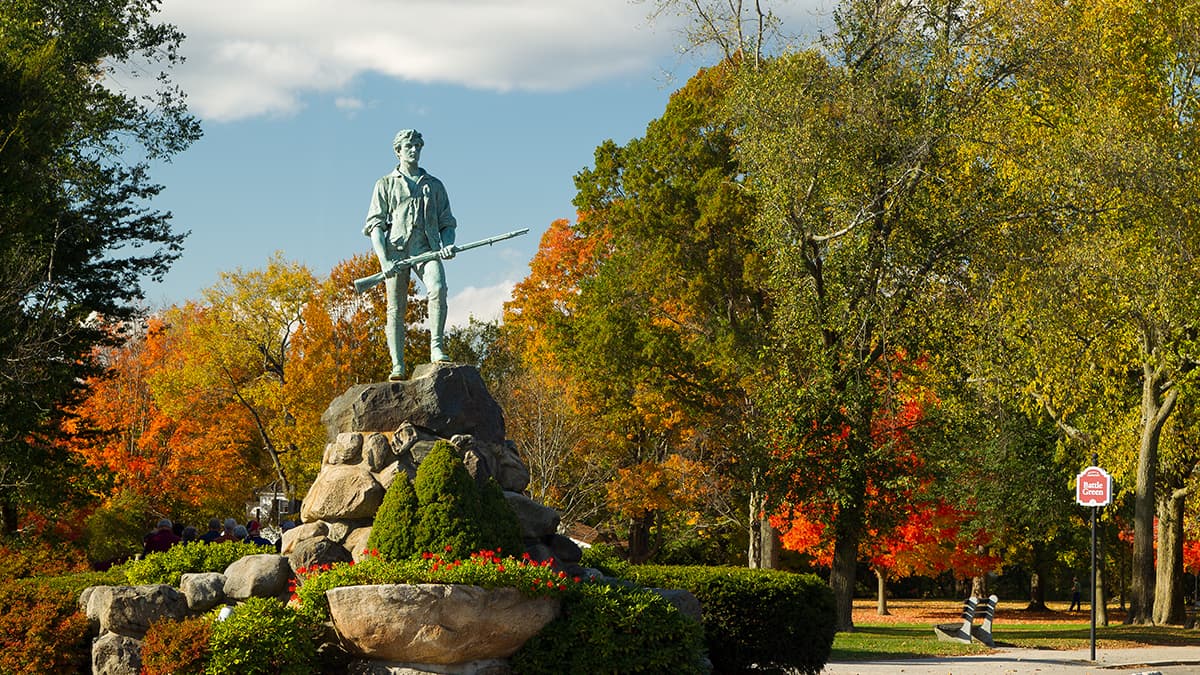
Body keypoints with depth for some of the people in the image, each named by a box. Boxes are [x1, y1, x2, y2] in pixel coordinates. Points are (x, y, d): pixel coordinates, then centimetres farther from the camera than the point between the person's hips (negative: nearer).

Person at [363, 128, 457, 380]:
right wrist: (384, 260, -8)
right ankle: (397, 366, -6)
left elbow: (447, 223, 21)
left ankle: (436, 347, -26)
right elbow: (375, 225, 7)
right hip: (396, 248, -1)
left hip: (426, 247, 1)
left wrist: (448, 245, -3)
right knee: (396, 308, -6)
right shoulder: (386, 185, 15)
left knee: (438, 288, -28)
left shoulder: (434, 185, 22)